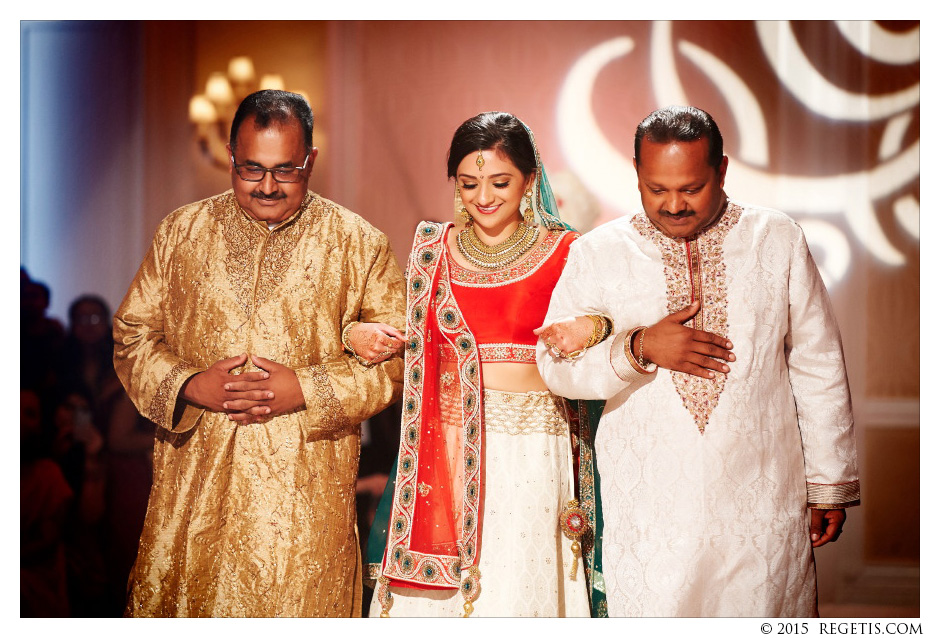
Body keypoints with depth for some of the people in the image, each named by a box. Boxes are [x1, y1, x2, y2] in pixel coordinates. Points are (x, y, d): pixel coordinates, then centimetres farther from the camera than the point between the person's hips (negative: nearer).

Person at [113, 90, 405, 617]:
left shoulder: (359, 244, 2)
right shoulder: (182, 232, 9)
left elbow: (397, 355, 0)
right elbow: (132, 335, 10)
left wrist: (307, 391, -13)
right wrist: (188, 385, -9)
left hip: (306, 492, -2)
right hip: (195, 483, 2)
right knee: (179, 606, 6)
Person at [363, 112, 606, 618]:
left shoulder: (562, 252, 1)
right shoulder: (433, 248, 9)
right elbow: (410, 338, 15)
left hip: (528, 446, -2)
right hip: (444, 447, 2)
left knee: (512, 587, -1)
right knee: (430, 589, 3)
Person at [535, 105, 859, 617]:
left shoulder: (778, 240, 3)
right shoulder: (597, 254, 2)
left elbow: (818, 368, 7)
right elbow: (556, 366, 2)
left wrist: (830, 485, 8)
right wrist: (638, 348, -14)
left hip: (761, 498, 0)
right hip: (647, 500, 0)